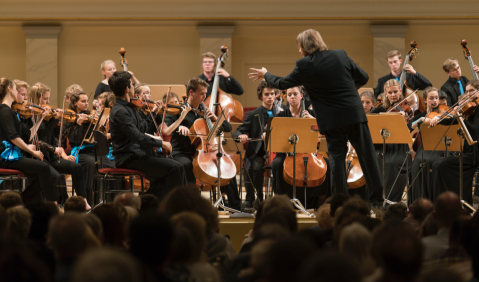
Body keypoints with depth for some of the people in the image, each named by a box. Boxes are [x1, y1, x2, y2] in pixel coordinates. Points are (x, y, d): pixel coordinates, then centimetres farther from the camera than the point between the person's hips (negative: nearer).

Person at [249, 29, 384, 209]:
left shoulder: (304, 66, -5)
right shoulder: (341, 55, 3)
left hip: (332, 120, -2)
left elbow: (282, 84, 10)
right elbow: (363, 78, 11)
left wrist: (265, 75, 28)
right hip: (355, 113, 2)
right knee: (366, 155, 5)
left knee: (337, 158, 5)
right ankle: (377, 199, 8)